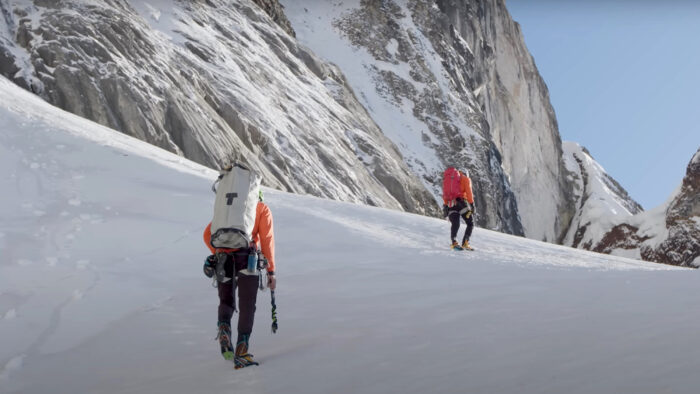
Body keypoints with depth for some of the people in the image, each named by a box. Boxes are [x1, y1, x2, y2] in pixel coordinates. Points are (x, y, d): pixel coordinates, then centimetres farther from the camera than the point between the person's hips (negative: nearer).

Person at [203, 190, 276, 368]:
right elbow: (267, 240, 1)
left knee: (226, 302, 18)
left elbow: (208, 234, 13)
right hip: (247, 259, -2)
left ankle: (223, 326, -13)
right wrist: (271, 271, -1)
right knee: (247, 307, 4)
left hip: (224, 260, 3)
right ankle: (241, 352, -4)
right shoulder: (262, 209, 14)